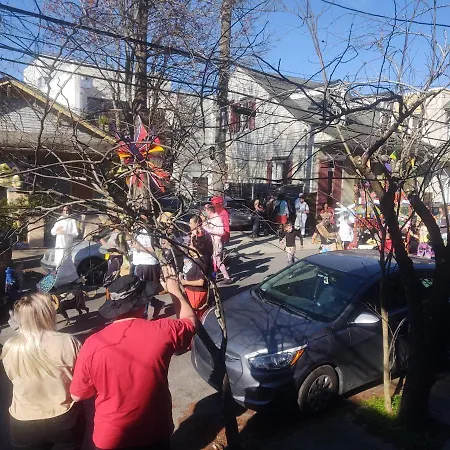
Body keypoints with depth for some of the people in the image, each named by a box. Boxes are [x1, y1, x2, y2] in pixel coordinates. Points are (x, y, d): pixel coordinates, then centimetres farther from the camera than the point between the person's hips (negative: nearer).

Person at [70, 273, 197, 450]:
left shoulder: (93, 344, -20)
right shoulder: (163, 331, -21)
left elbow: (77, 395, -5)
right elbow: (190, 320, 1)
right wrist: (174, 288, 11)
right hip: (155, 435, 1)